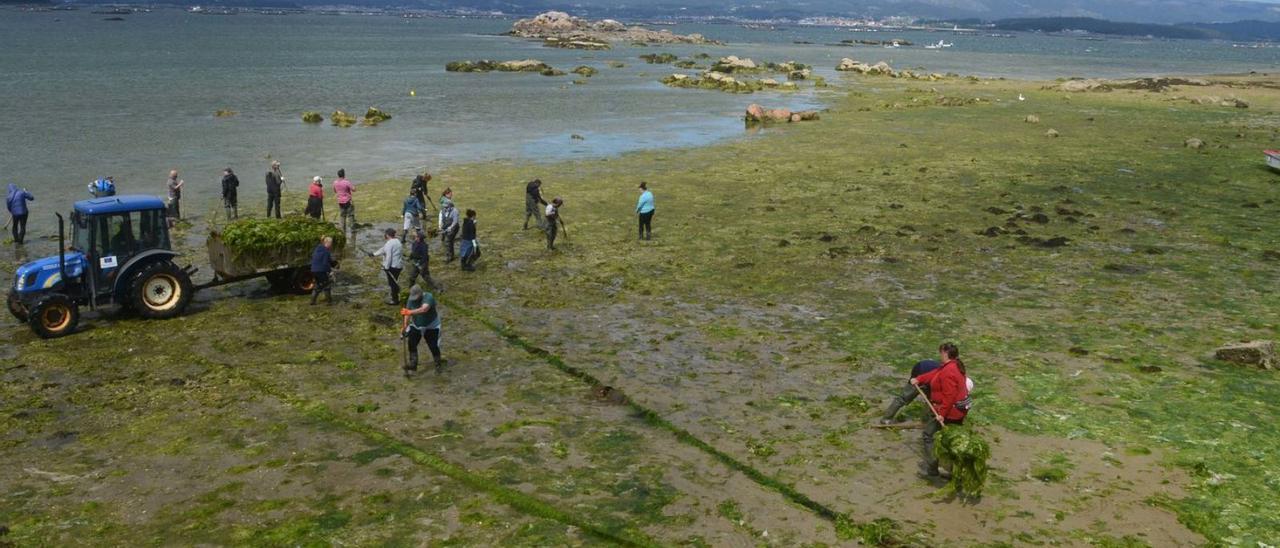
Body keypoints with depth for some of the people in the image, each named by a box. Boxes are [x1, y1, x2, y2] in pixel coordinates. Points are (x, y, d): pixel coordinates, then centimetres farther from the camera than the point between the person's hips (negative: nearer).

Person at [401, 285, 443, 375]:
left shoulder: (428, 297, -28)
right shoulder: (411, 299, -9)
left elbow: (424, 309, -45)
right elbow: (408, 312, -7)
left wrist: (410, 312, -55)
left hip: (431, 327, -5)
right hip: (416, 326, 5)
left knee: (433, 346, -2)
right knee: (411, 344, 0)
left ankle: (438, 365, 20)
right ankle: (413, 365, 11)